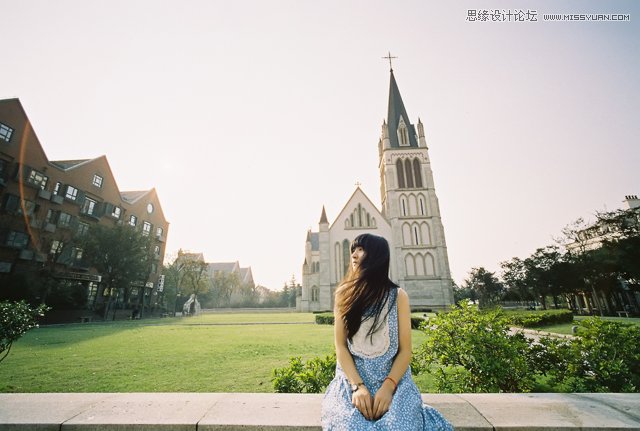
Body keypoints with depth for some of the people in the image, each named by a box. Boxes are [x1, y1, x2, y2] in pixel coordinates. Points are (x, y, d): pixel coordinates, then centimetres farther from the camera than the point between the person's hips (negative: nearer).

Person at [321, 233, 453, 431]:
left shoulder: (398, 296, 1)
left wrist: (388, 386, -16)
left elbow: (405, 350, -2)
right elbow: (340, 346, -2)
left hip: (392, 378, 0)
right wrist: (357, 386, -15)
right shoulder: (344, 294, 3)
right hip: (352, 378, 1)